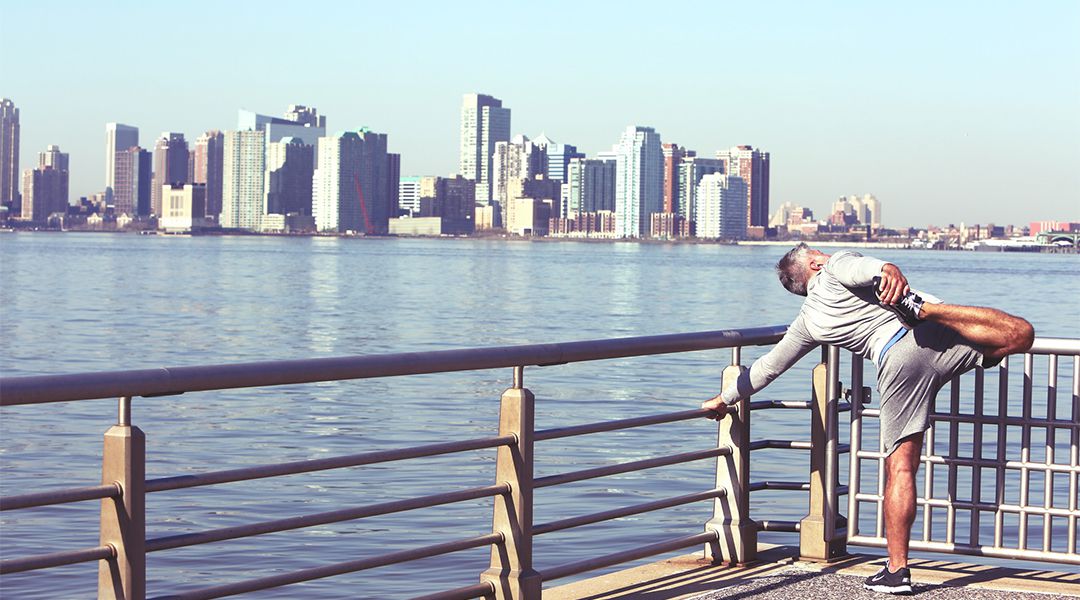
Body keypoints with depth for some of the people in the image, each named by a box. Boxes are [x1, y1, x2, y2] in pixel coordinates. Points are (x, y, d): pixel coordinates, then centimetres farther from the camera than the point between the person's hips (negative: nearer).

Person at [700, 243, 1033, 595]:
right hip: (930, 337, -2)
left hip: (896, 362, 2)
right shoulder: (836, 268, 20)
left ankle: (897, 570, 4)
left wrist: (726, 398, 47)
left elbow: (767, 367, 34)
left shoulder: (807, 323, 26)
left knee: (900, 467, 8)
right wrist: (888, 270, -27)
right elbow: (859, 266, -6)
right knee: (1020, 334, 0)